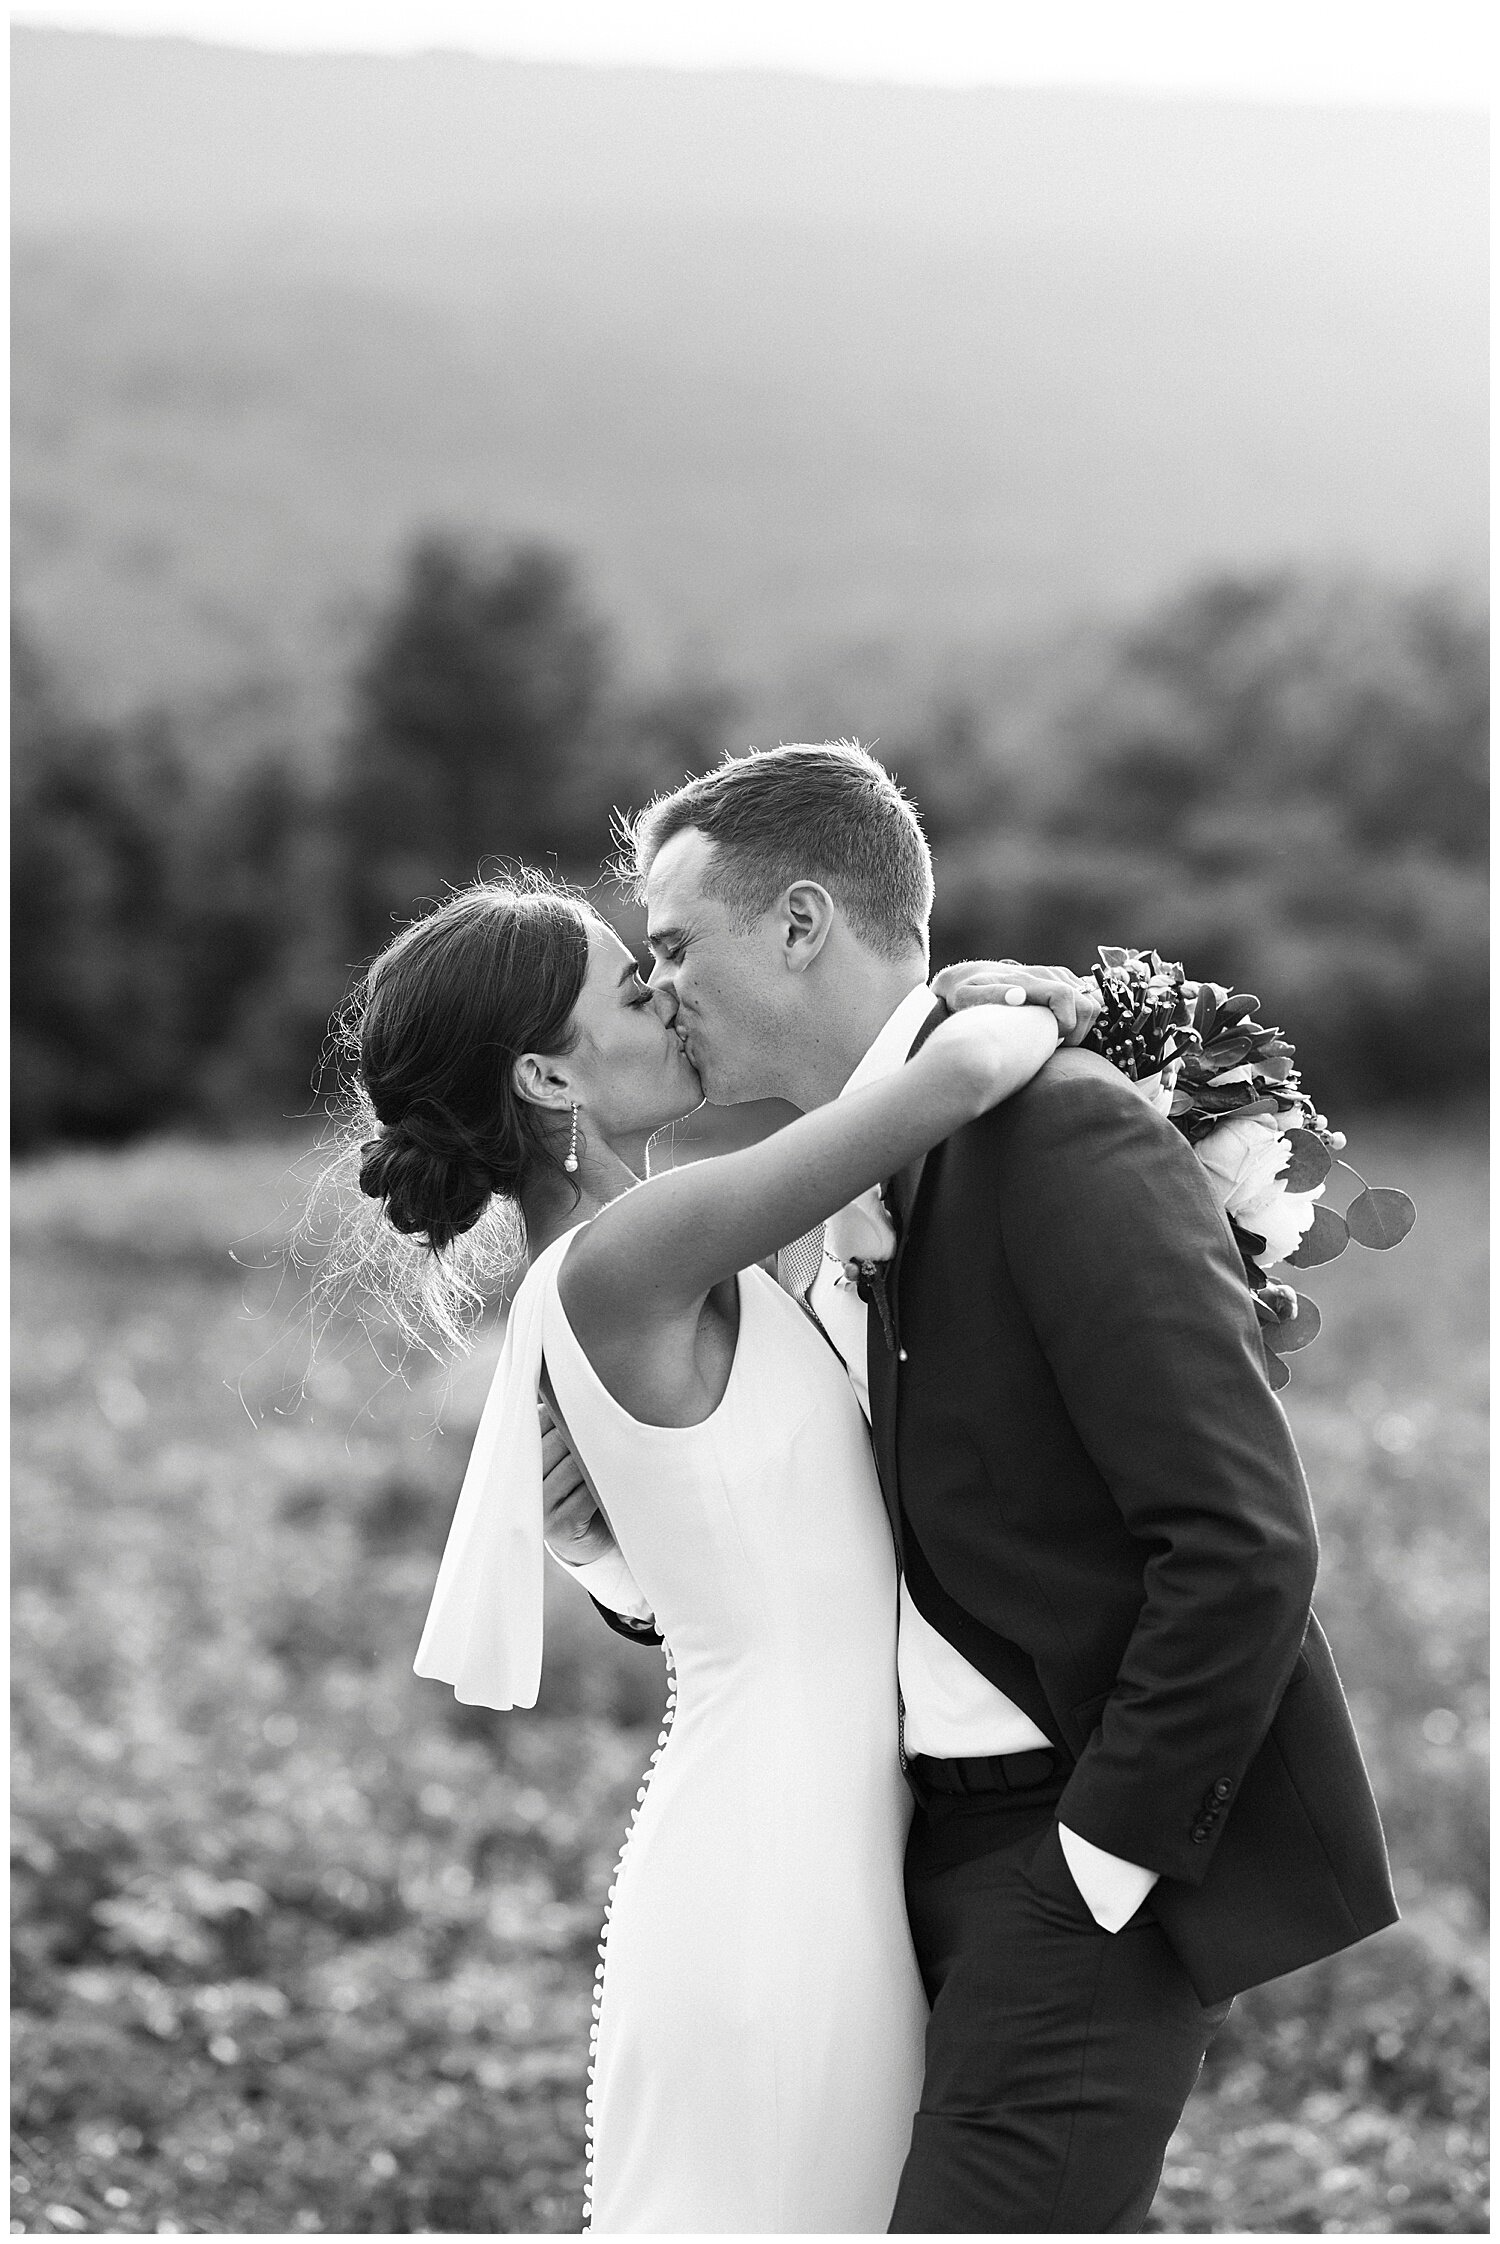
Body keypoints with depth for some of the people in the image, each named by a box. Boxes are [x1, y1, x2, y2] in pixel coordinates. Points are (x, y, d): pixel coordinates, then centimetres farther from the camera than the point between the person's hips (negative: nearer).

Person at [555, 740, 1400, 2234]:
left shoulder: (1064, 1138, -16)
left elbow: (1242, 1542, -21)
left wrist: (1103, 1857, -18)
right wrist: (623, 1559, 1)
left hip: (1101, 1844, -9)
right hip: (942, 1836, 9)